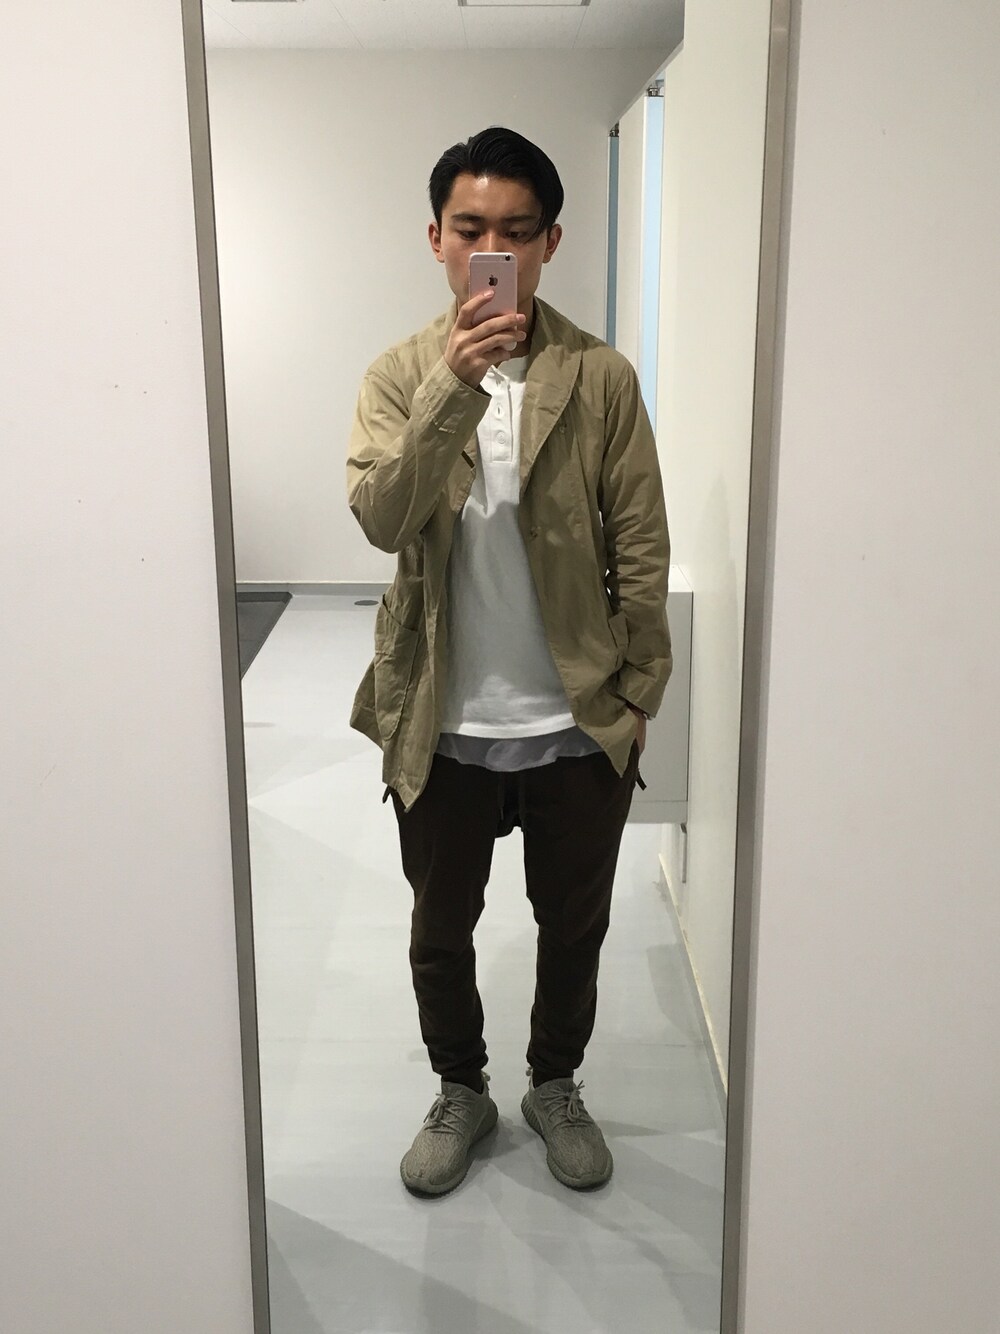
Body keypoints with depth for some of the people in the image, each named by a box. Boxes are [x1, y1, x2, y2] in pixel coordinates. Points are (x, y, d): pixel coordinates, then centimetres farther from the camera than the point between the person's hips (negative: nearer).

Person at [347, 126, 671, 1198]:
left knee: (573, 929, 16)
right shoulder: (400, 375, -3)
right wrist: (453, 386, -31)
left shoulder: (602, 378, -5)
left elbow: (641, 547, -2)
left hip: (578, 723, 0)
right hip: (443, 723, 1)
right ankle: (460, 1092, 42)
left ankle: (555, 1087, 42)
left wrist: (639, 692, -4)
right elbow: (380, 518, -19)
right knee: (441, 930, 17)